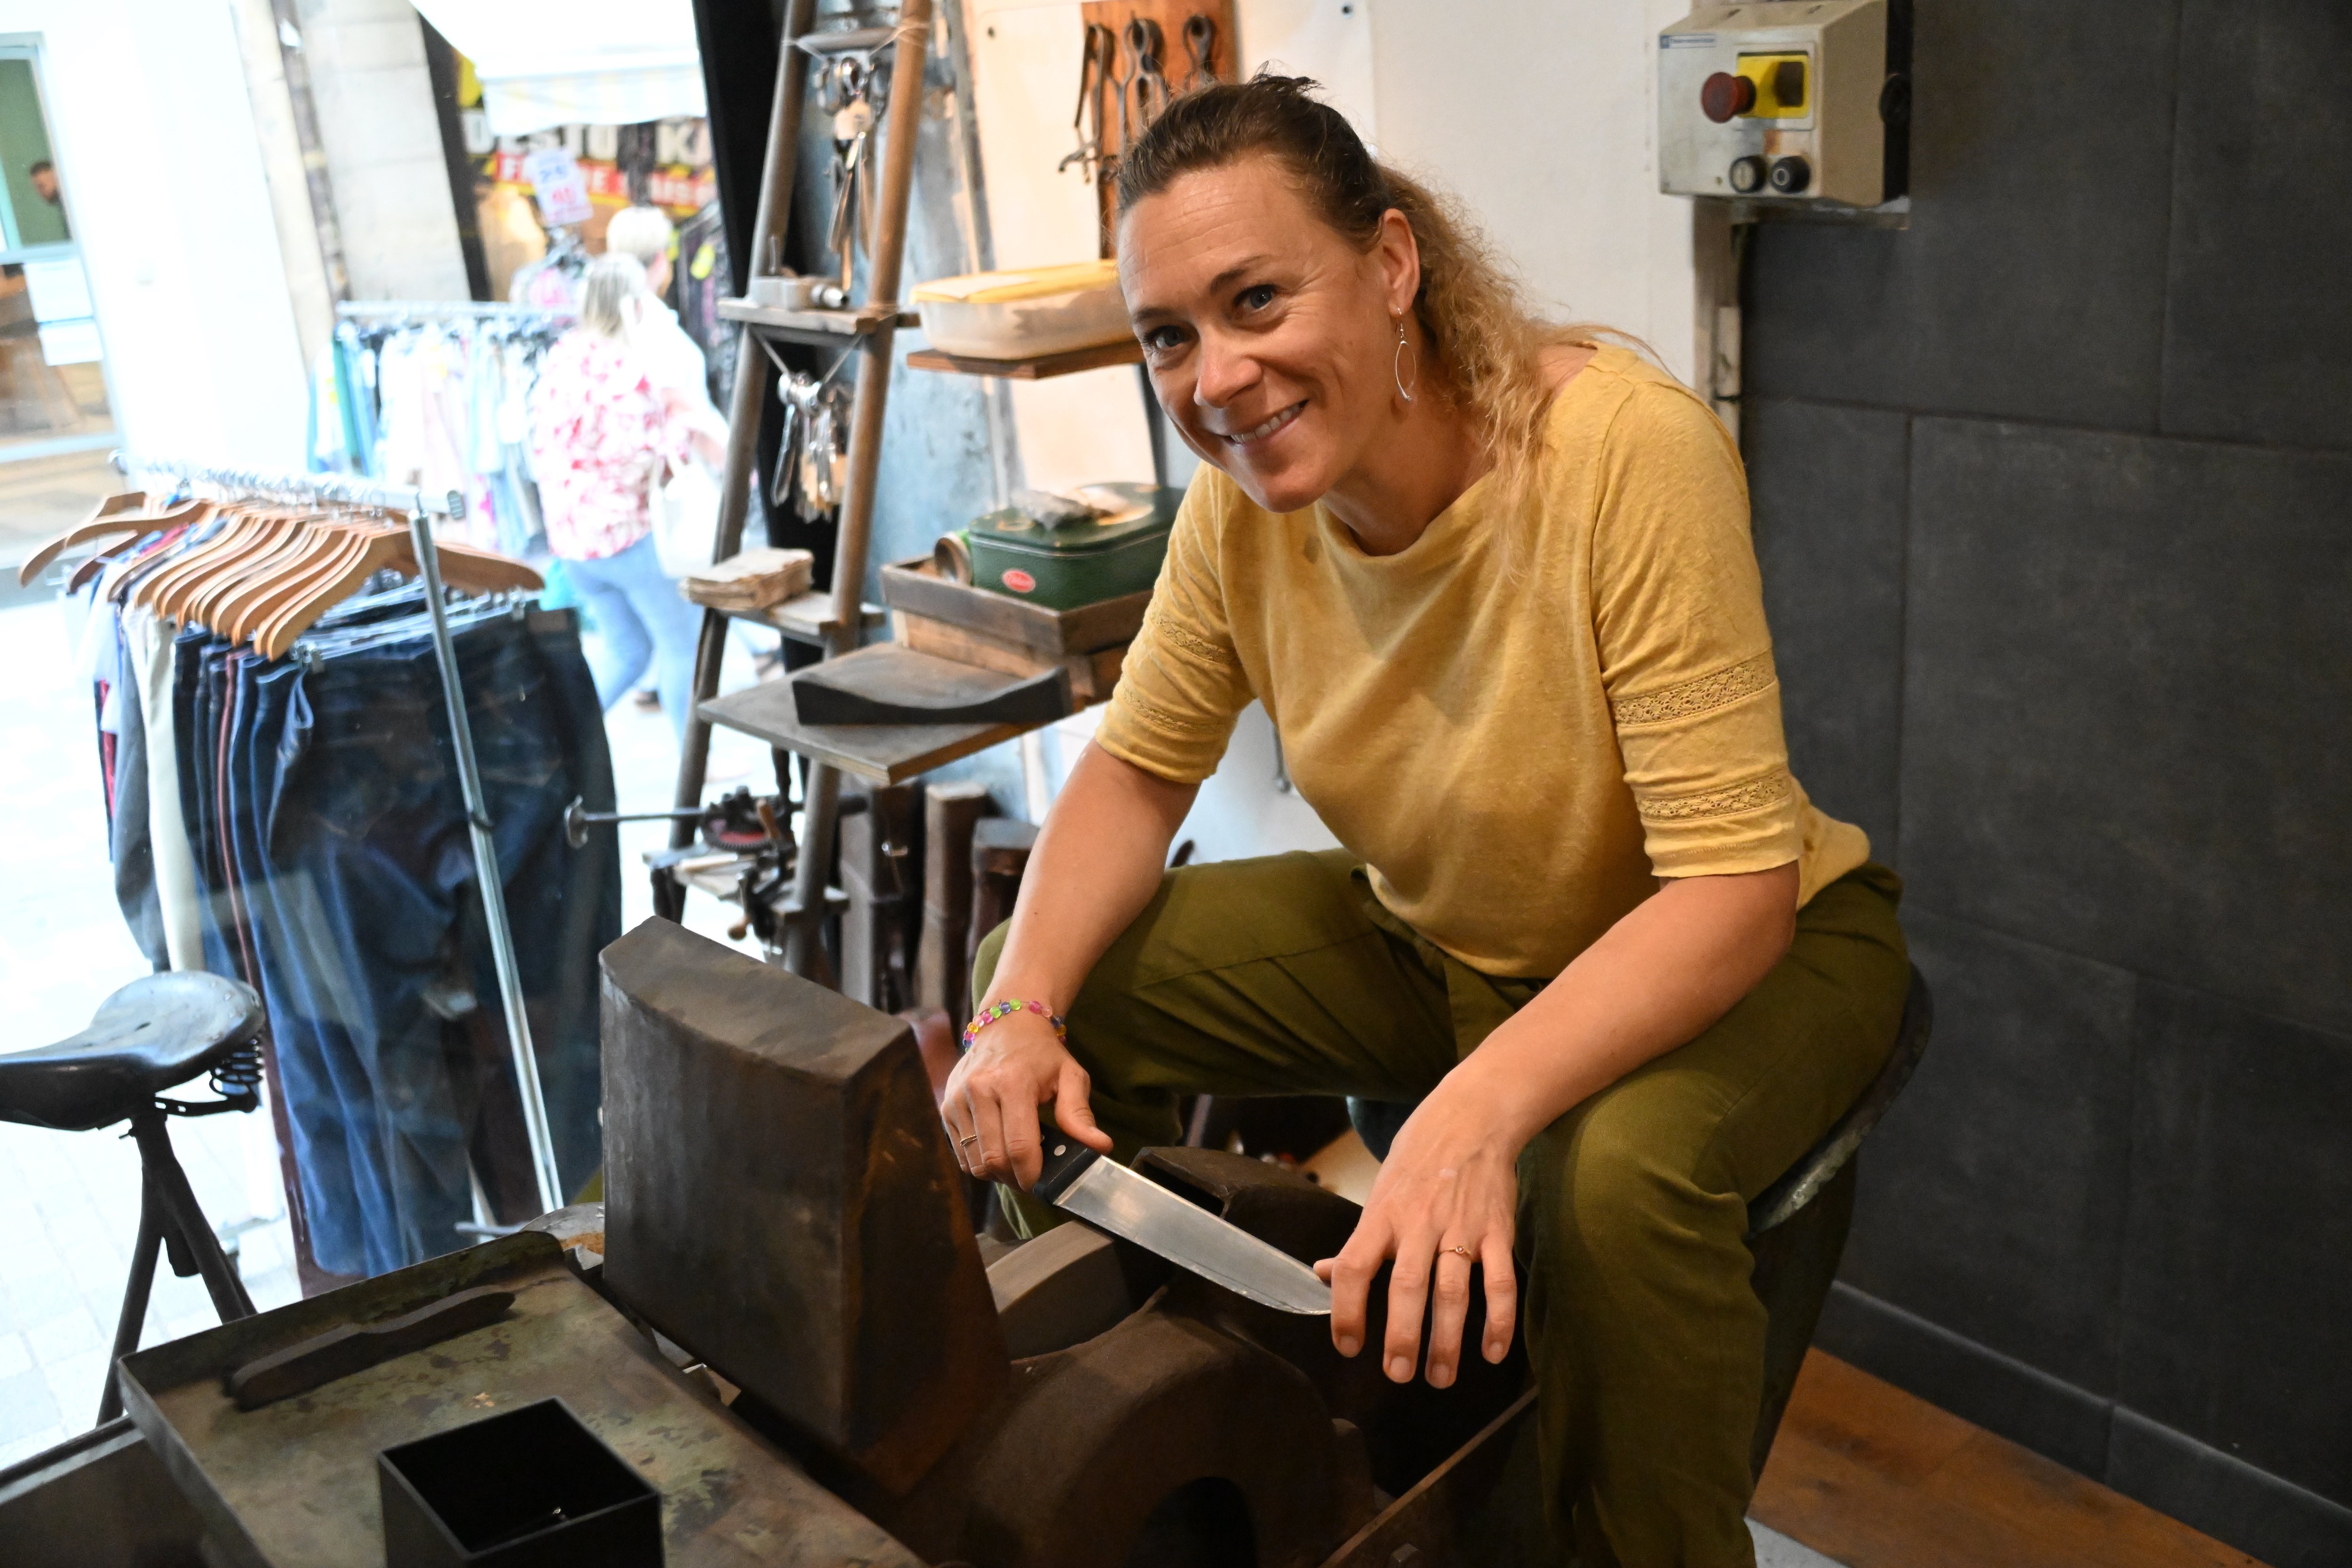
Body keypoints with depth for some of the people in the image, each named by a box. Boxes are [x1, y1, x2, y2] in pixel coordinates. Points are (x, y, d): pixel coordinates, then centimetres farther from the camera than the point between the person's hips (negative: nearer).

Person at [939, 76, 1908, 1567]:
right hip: (1432, 942, 6)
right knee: (1077, 990, -6)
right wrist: (1022, 1007, -18)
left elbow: (1734, 886, -30)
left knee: (1617, 1175, -36)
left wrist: (1482, 1107, -44)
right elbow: (1137, 770, -1)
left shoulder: (1626, 445, -30)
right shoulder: (1245, 493, -13)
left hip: (1747, 947, -5)